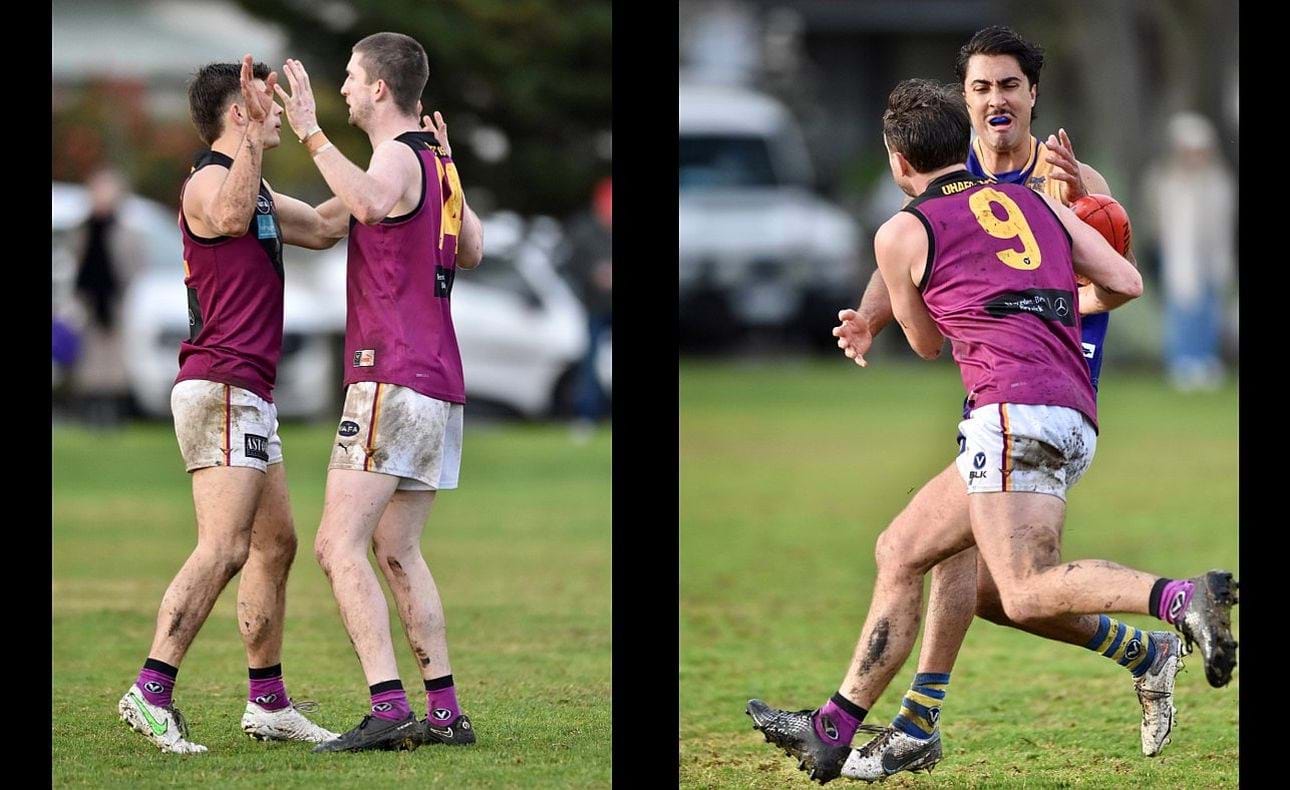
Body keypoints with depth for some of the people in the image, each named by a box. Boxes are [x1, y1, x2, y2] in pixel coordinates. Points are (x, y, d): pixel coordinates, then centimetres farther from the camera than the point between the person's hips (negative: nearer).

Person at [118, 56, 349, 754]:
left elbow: (323, 227, 32)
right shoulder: (207, 181, -12)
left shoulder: (255, 189, 20)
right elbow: (229, 216, -36)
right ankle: (151, 692, -22)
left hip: (247, 396, 11)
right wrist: (253, 134, -38)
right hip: (222, 387, -11)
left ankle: (268, 702, 18)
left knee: (275, 543, 13)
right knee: (224, 549, -18)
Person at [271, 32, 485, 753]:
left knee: (339, 545, -12)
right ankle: (445, 711, 12)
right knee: (396, 551, 15)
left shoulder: (398, 158, -10)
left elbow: (369, 202, -35)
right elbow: (471, 252, 33)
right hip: (441, 380, 9)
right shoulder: (435, 162, 17)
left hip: (393, 379, -9)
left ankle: (389, 707, -23)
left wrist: (312, 135, -31)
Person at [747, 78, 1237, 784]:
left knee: (1027, 594, -17)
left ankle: (1182, 599, -36)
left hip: (1013, 404, -8)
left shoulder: (902, 234, 8)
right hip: (1077, 418, 8)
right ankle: (832, 731, 18)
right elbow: (1126, 284, 15)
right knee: (901, 554, 15)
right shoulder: (1033, 201, 21)